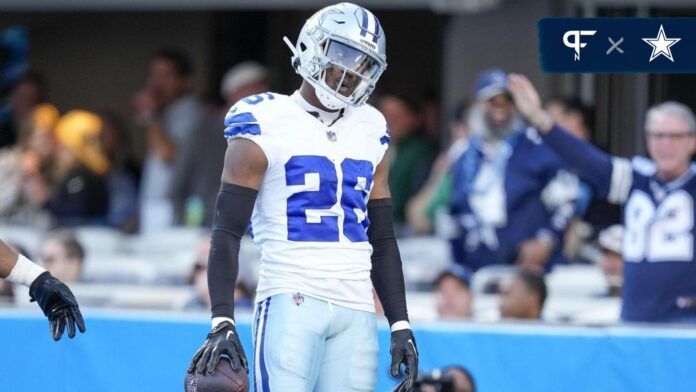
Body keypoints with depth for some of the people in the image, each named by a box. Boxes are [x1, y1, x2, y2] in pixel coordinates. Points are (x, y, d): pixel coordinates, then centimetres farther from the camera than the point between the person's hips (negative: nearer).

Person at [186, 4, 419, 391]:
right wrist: (222, 322, -14)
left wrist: (401, 325, 14)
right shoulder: (265, 128, -1)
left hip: (357, 311, 5)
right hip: (292, 300, -5)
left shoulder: (370, 132, 16)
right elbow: (227, 233, -4)